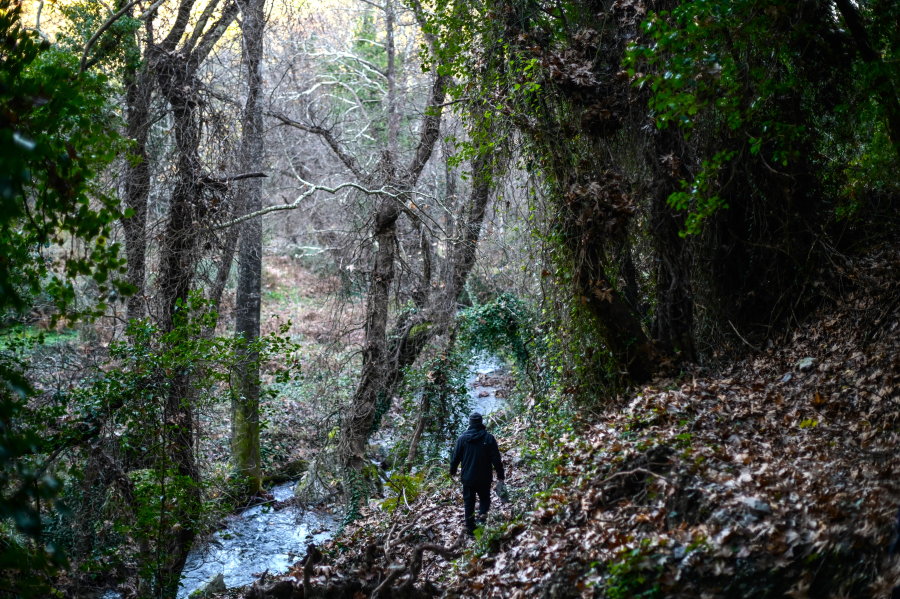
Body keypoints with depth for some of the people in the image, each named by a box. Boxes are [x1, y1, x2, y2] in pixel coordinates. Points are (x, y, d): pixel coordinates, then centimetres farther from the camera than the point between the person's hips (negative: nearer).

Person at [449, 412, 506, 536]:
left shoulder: (462, 438, -3)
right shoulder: (488, 437, -8)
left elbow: (456, 457, 2)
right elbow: (496, 458, -9)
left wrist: (453, 471, 20)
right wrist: (500, 476, -3)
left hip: (468, 478, 1)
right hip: (484, 478, -1)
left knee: (469, 502, 11)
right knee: (484, 498, 17)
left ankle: (470, 529, 11)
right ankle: (482, 515, -10)